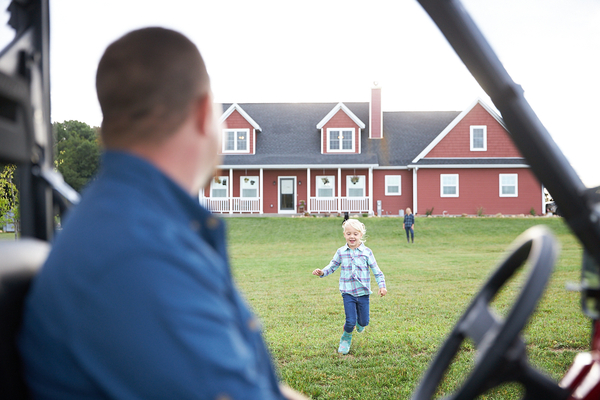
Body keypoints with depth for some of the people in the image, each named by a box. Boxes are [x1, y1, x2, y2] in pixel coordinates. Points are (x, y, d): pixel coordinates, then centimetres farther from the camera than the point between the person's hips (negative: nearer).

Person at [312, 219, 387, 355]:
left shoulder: (366, 252, -4)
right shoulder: (341, 252, 0)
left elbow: (376, 270, -1)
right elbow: (332, 266, 11)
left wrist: (382, 286, -11)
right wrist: (322, 272, -8)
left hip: (363, 292, 0)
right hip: (347, 292, 0)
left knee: (364, 321, 6)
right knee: (350, 321, -10)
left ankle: (360, 323, 45)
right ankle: (346, 339, 20)